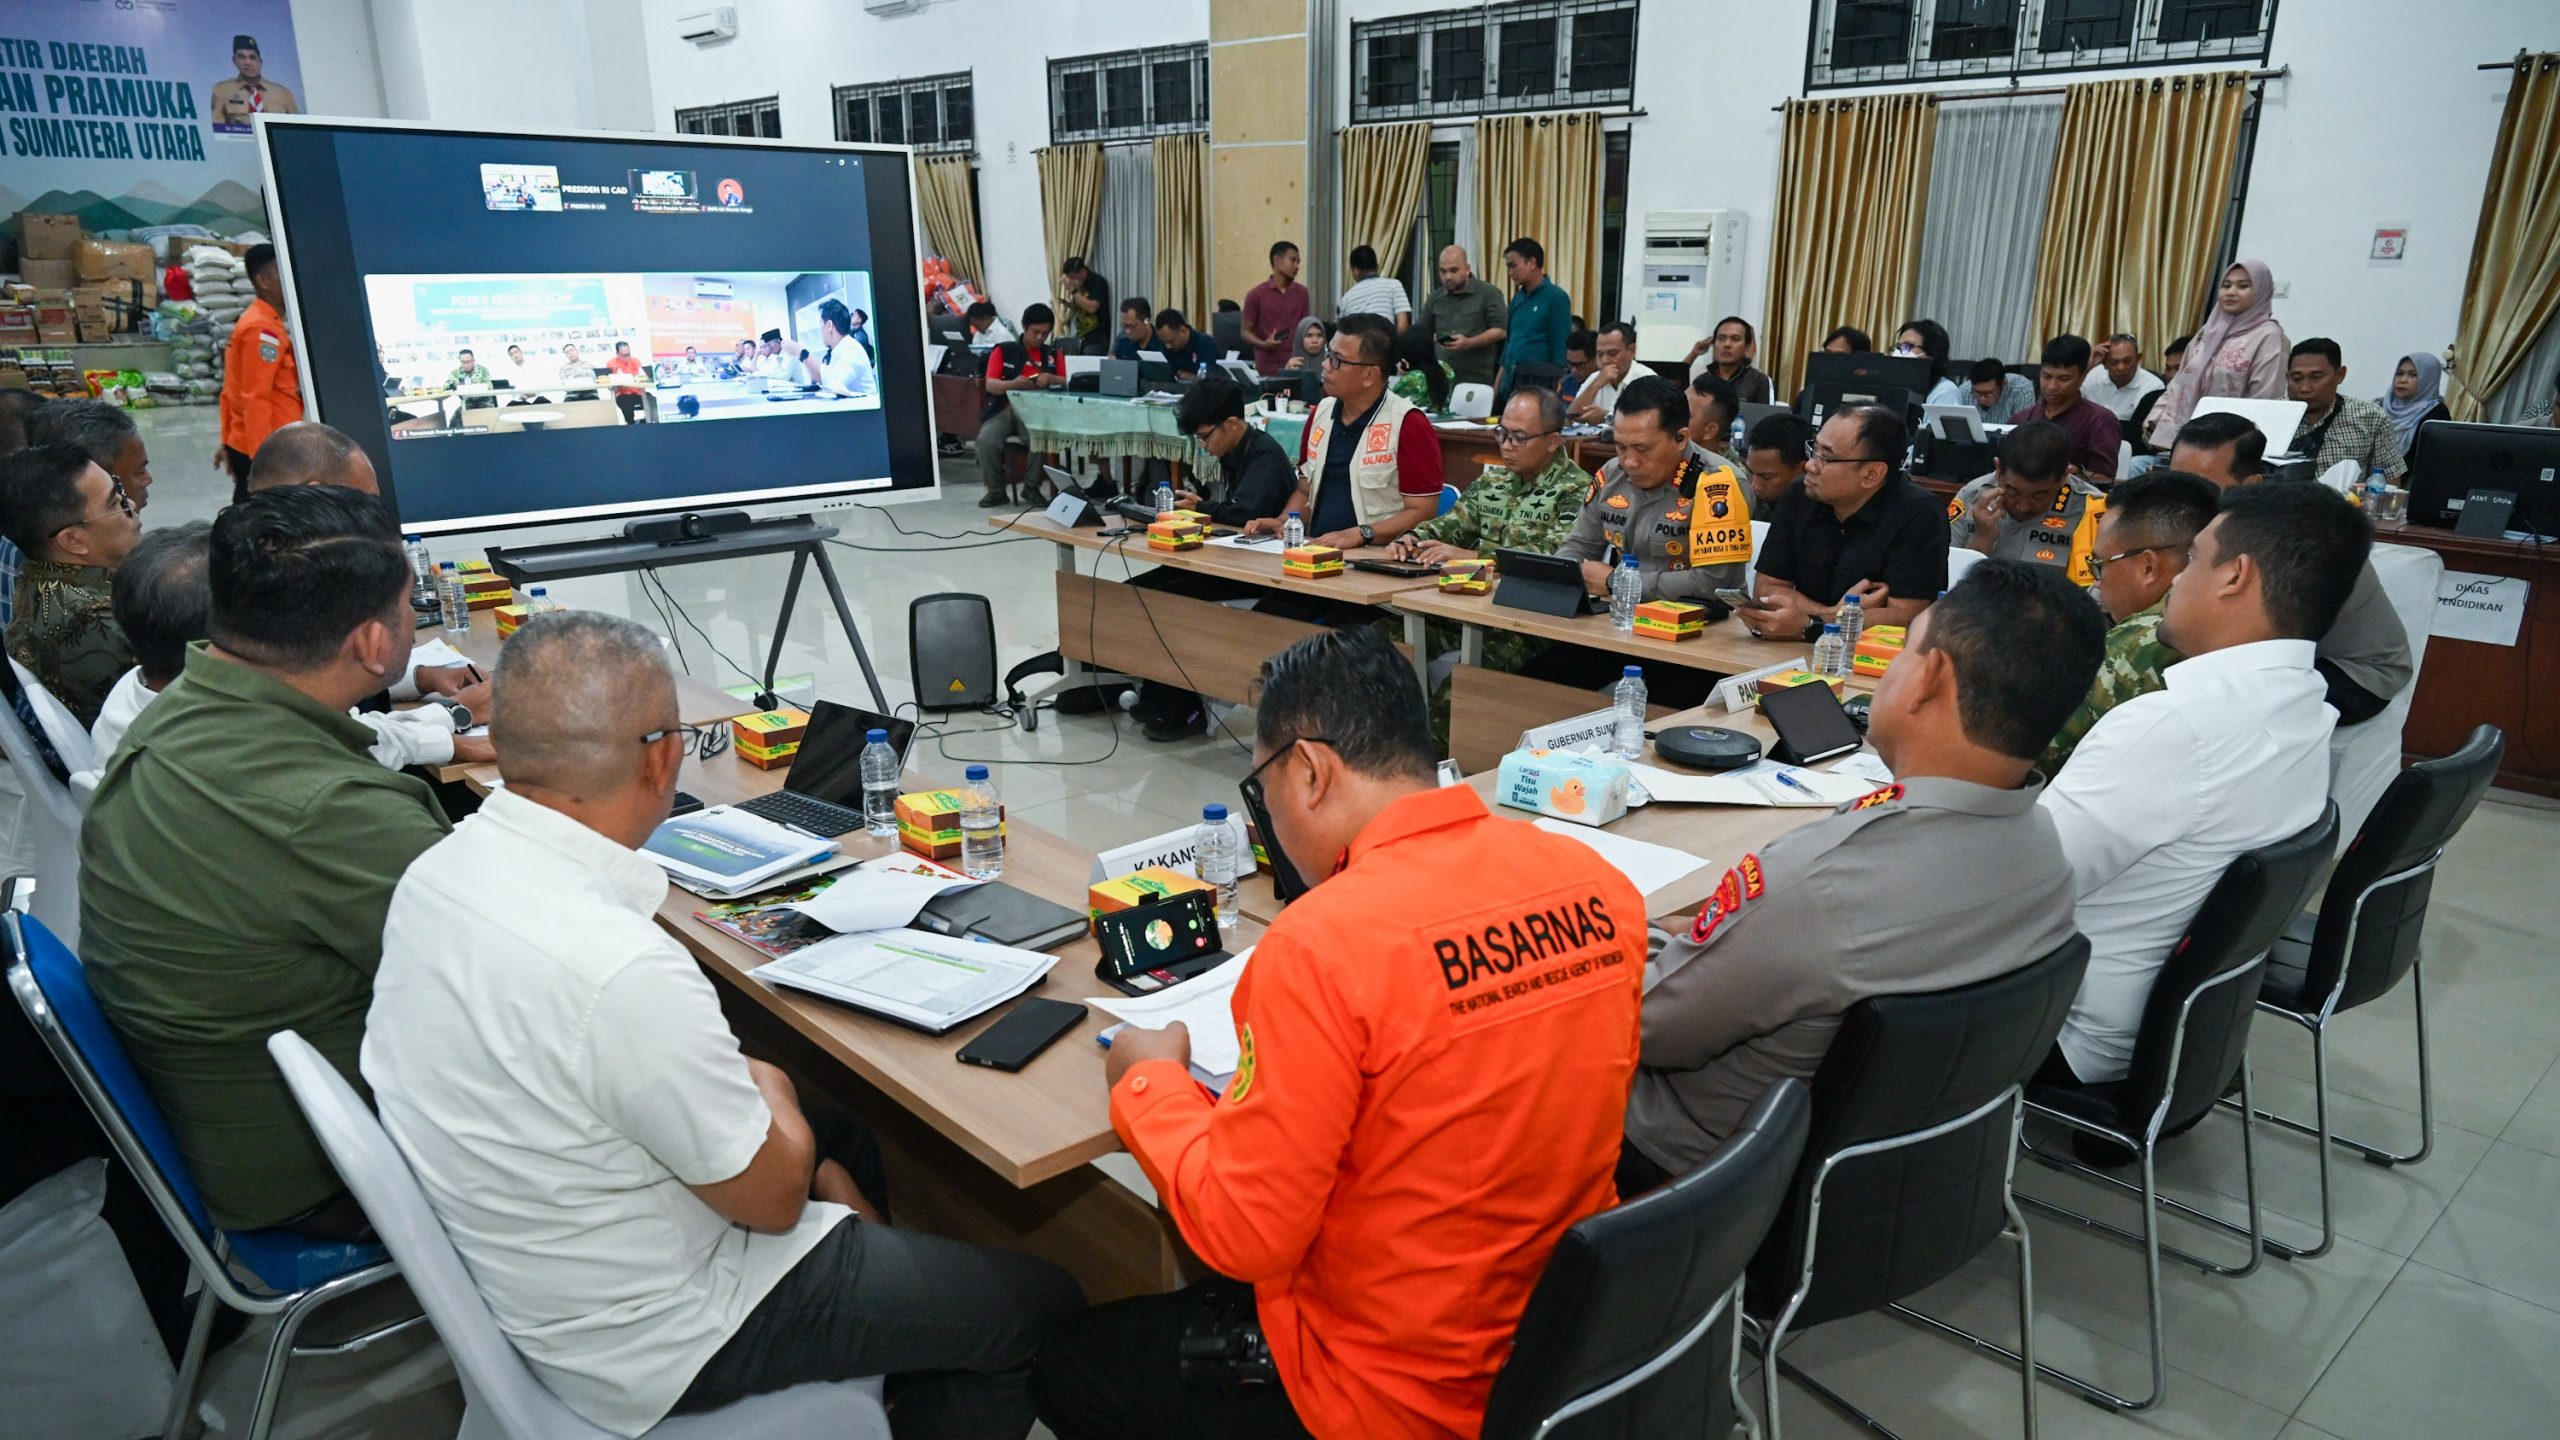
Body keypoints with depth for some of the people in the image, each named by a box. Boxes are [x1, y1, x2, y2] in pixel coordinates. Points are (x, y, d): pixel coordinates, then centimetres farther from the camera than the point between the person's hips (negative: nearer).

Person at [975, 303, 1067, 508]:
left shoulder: (1054, 355, 17)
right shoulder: (1003, 351, 11)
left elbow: (1065, 384, 11)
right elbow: (990, 385, 1)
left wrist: (1050, 379, -11)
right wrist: (1013, 384, -19)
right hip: (1003, 409, 0)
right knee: (986, 441, -30)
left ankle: (1032, 486, -9)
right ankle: (996, 491, -10)